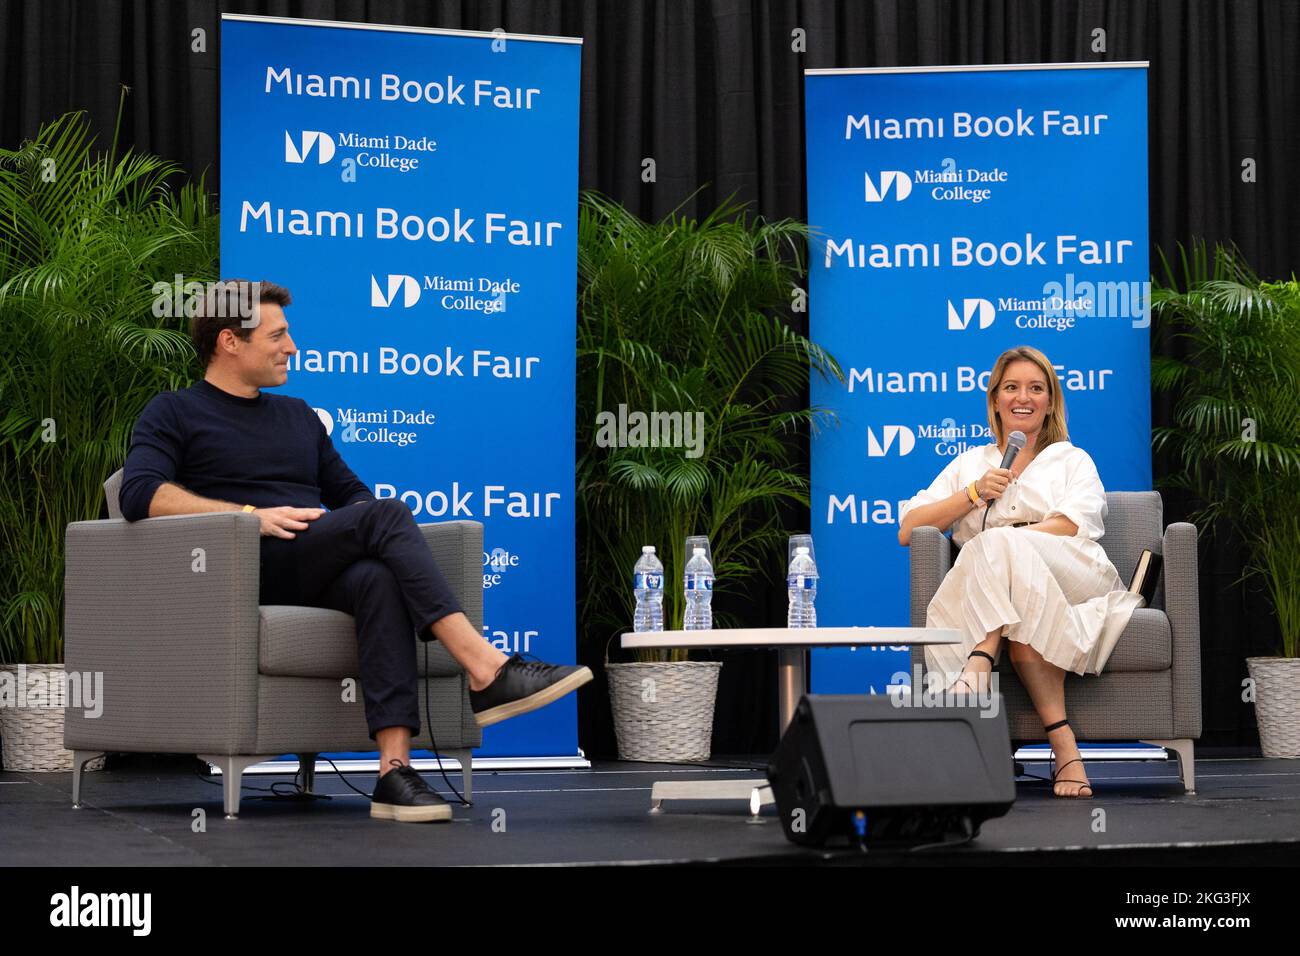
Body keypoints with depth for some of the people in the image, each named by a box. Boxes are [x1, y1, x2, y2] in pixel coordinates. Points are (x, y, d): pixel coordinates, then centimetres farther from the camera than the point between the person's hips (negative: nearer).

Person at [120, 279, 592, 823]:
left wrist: (370, 528, 5)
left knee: (379, 578, -34)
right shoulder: (173, 414, 11)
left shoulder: (297, 415, 31)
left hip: (321, 576, 5)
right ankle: (486, 671, -40)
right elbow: (140, 494, -7)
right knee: (388, 514, -29)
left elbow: (351, 493, 31)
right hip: (248, 571, -5)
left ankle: (394, 769, -48)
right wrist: (249, 514, -19)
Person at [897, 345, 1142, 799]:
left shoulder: (1073, 460, 23)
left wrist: (1000, 543, -11)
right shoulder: (970, 463, 29)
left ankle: (980, 663, -52)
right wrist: (974, 494, 2)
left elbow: (1074, 525, 0)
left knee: (1004, 548, -35)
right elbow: (908, 530, 16)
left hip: (1075, 583, -1)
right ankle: (1063, 744, -47)